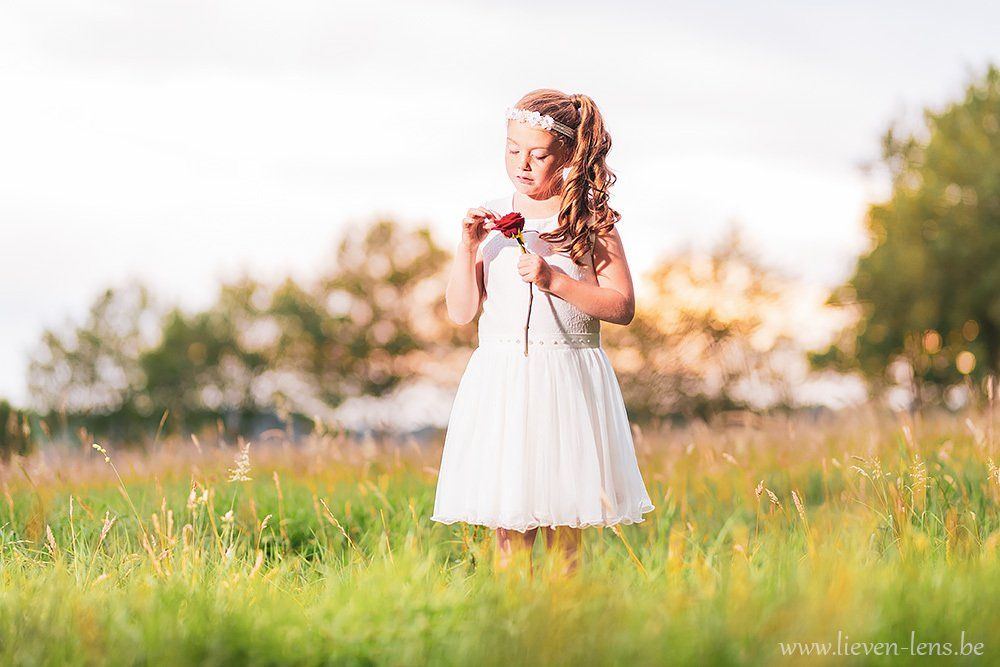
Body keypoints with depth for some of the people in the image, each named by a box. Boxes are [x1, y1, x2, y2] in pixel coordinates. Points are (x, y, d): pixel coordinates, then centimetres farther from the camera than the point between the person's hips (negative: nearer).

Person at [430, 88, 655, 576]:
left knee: (564, 528, 2)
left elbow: (623, 307, -4)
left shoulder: (590, 221, 1)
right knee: (510, 530, -1)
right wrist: (467, 248, -8)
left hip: (568, 381, -1)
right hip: (501, 379, 1)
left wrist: (556, 280, -14)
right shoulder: (489, 219, 7)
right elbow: (461, 312, 5)